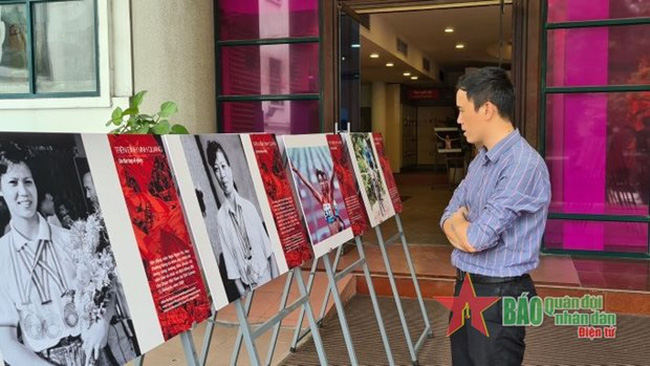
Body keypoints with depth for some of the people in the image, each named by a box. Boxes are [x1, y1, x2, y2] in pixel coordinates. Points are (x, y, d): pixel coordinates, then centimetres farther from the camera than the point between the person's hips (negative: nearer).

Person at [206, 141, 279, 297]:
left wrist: (277, 282, -5)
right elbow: (231, 266, -8)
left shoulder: (248, 206, -4)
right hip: (248, 289, -2)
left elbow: (268, 249, -1)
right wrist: (243, 294, -11)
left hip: (268, 279, 2)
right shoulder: (220, 217, -11)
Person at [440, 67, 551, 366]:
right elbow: (449, 217, 11)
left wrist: (458, 222, -3)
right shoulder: (481, 160, 9)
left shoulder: (524, 164, -22)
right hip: (465, 286, 9)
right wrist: (466, 228, -11)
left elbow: (476, 239, -25)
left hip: (499, 294, -8)